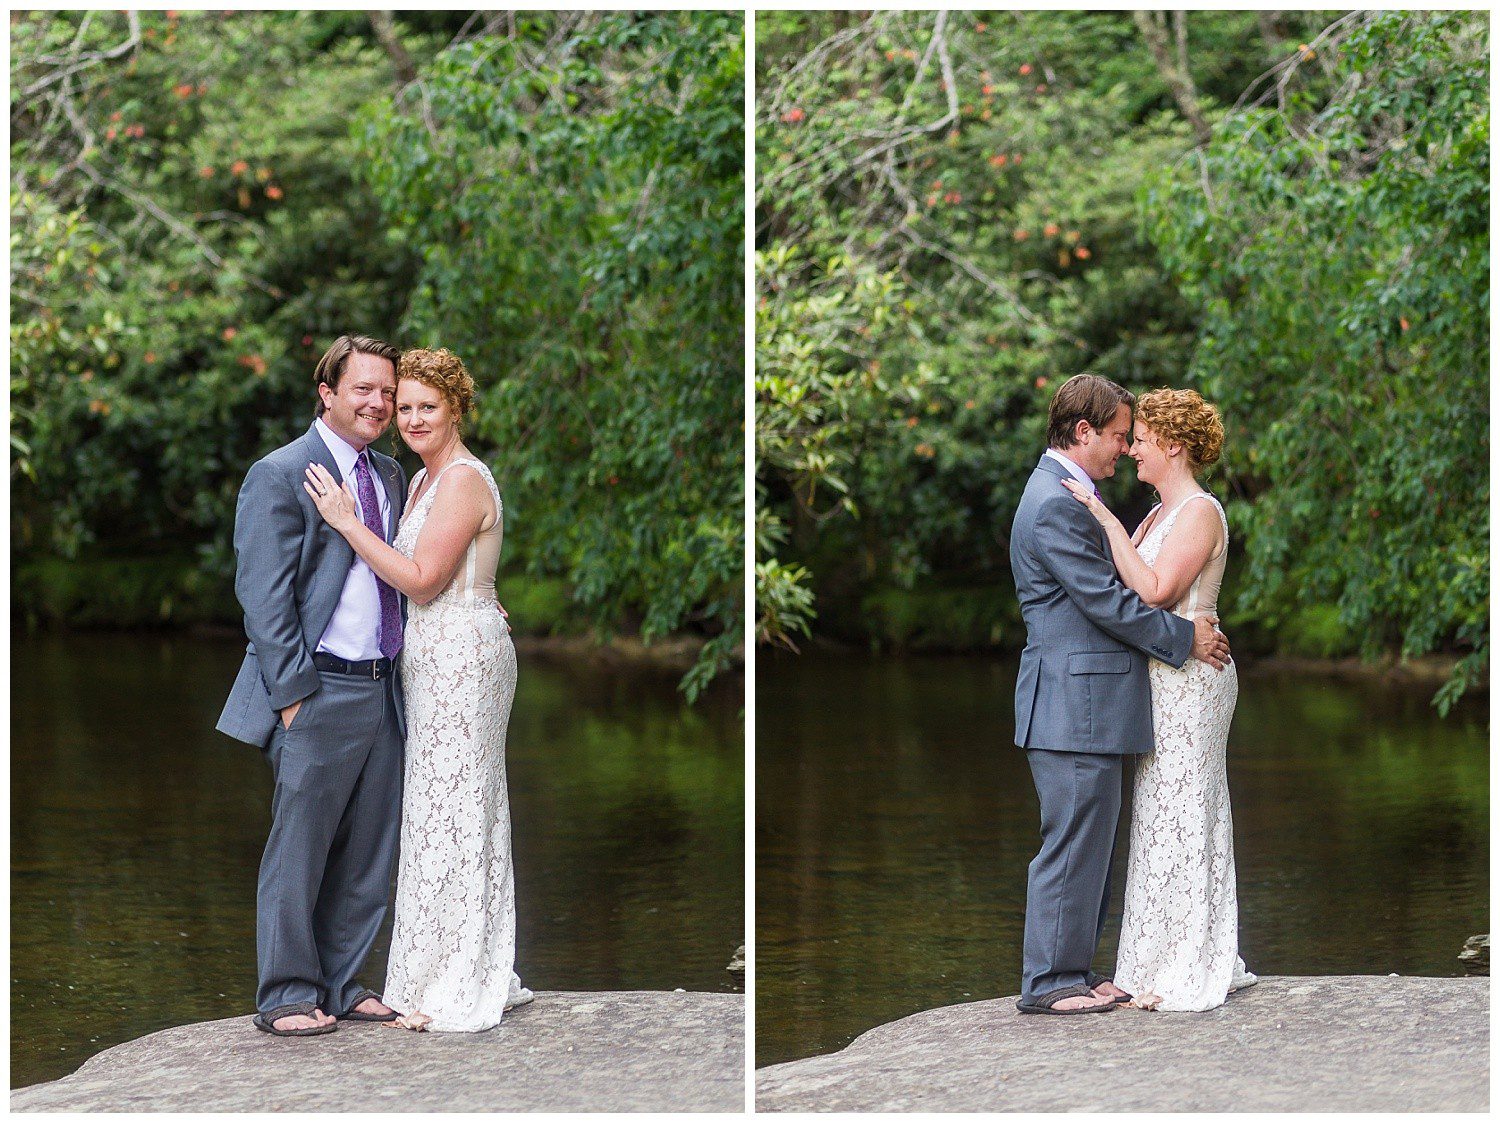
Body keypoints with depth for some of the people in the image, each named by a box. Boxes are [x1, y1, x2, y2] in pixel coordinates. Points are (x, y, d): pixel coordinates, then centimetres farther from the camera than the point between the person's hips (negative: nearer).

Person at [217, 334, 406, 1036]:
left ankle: (340, 985, 20)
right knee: (300, 848, -2)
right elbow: (265, 596, -11)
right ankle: (287, 997, 6)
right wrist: (293, 695, -15)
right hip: (319, 692, -7)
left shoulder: (390, 477, 16)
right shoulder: (280, 477, -7)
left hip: (381, 689, 7)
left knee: (367, 853, 10)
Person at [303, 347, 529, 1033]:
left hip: (461, 654, -10)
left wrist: (348, 522, -17)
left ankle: (457, 994, 0)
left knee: (452, 809, -5)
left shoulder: (463, 480, -15)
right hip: (432, 654, 10)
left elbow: (422, 581, -19)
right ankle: (479, 975, 18)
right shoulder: (425, 480, 16)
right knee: (453, 811, 12)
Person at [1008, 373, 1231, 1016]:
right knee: (1072, 844, -5)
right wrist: (1185, 638, -10)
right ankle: (1049, 983, 0)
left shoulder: (1070, 497, 18)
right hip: (1074, 704, -11)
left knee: (1090, 842, 14)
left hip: (1086, 706, 11)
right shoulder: (1055, 504, -16)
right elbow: (1104, 601, -18)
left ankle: (1074, 968, 20)